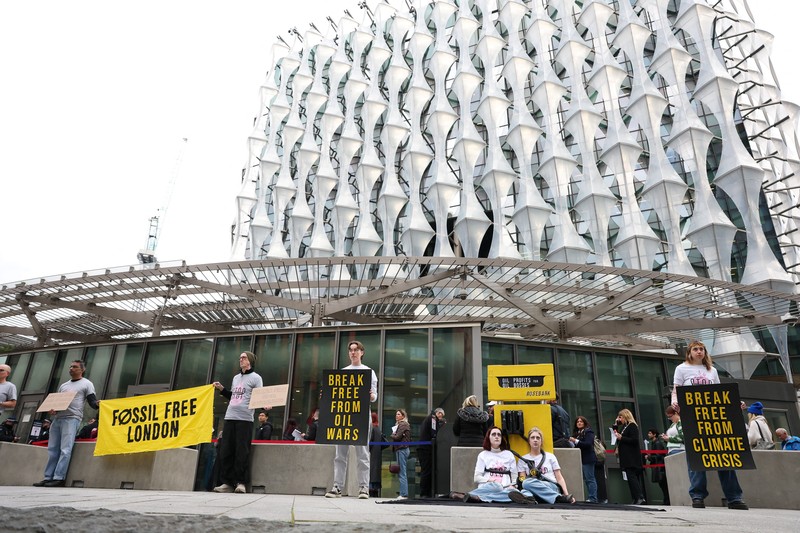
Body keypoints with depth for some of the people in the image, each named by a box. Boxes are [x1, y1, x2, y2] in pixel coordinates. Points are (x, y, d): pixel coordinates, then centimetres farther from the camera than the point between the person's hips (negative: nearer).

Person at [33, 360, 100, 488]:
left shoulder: (87, 384, 6)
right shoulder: (63, 385, 24)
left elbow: (92, 401, -3)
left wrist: (97, 404, -26)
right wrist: (51, 409, 4)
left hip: (71, 419, -6)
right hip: (57, 418, 7)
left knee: (65, 450, -10)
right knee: (52, 450, 6)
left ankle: (59, 478, -10)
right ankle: (48, 477, 10)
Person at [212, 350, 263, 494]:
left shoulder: (255, 378, 1)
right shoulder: (236, 378, 21)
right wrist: (221, 389, 19)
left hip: (245, 419, -6)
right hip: (229, 418, 7)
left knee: (242, 452, -6)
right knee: (225, 452, 4)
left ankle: (240, 483, 2)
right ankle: (227, 482, 10)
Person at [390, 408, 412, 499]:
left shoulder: (403, 425, -10)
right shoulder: (399, 424, 19)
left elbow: (397, 437, -17)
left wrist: (392, 435, 1)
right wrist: (394, 435, 2)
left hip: (401, 449, -10)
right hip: (403, 449, 10)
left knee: (402, 473, -8)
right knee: (402, 473, 11)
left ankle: (404, 494, -6)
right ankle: (404, 493, 14)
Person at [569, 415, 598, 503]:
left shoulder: (588, 431, -6)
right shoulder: (576, 433, 15)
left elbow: (588, 444, -18)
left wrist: (576, 441, -21)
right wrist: (571, 442, 1)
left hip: (587, 459, -8)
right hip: (580, 459, 8)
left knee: (590, 479, -5)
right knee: (586, 479, 10)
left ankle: (593, 498, -1)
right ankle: (592, 497, 16)